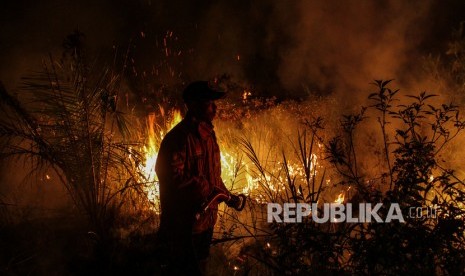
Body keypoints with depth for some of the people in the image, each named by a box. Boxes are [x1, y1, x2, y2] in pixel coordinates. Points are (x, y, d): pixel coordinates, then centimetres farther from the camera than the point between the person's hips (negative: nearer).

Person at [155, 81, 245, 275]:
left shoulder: (207, 133, 11)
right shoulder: (180, 137, -20)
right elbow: (171, 174, -29)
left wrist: (228, 197, 15)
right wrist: (207, 189, -24)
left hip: (205, 220, 9)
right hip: (184, 223, -9)